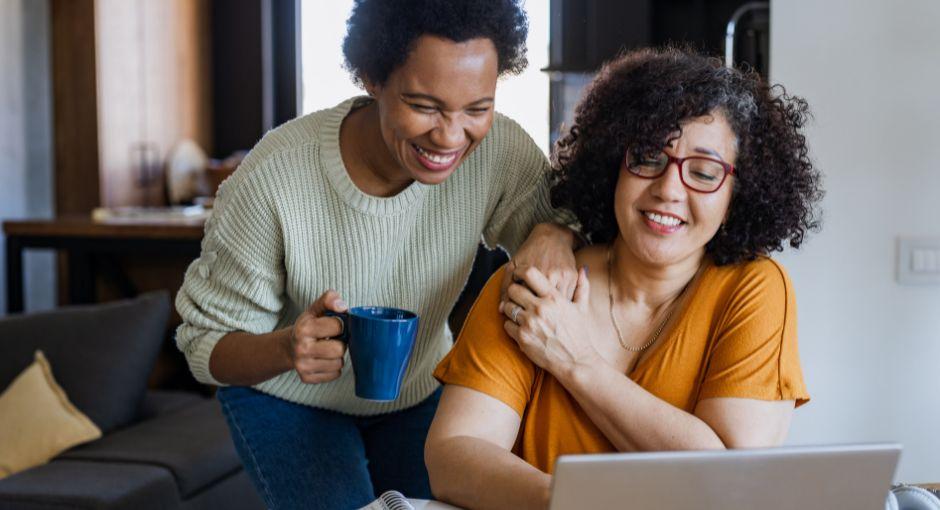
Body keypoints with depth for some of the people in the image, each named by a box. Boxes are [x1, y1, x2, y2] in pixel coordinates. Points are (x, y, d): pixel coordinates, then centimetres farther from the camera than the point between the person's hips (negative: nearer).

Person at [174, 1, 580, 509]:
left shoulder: (499, 148, -25)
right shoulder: (271, 180, -32)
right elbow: (206, 343, -21)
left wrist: (553, 236, -33)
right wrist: (285, 349, -45)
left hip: (419, 391, 3)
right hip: (289, 400, -3)